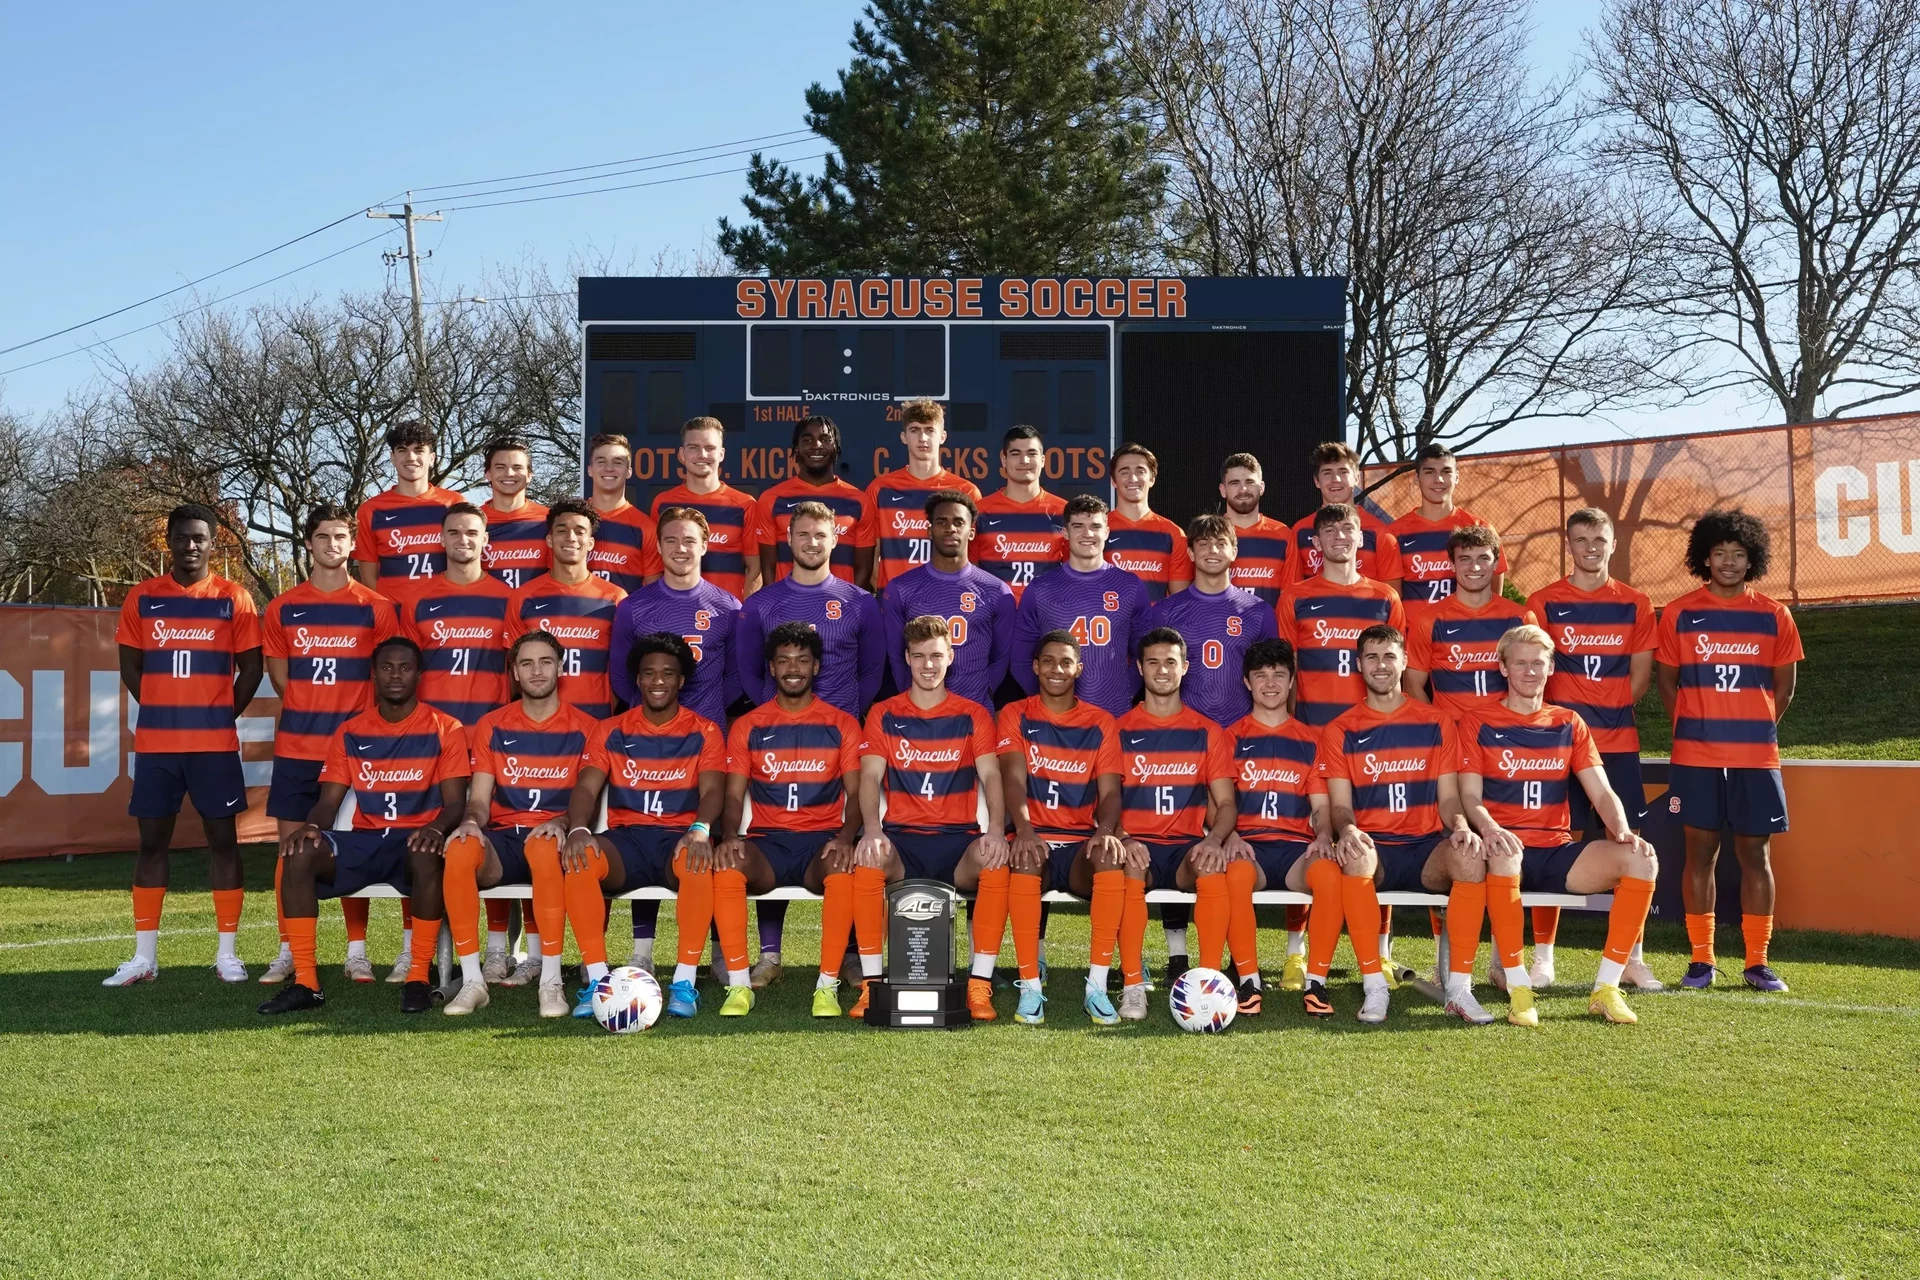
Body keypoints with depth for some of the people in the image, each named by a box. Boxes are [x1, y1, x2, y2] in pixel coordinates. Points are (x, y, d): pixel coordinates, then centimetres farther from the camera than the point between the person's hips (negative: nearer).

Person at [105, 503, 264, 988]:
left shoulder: (234, 599, 1)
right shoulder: (143, 598, 6)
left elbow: (251, 668, 3)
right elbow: (130, 665, 10)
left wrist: (222, 714, -2)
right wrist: (163, 710, 4)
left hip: (215, 741, -2)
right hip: (155, 742, 2)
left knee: (222, 837, 2)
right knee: (152, 840, 5)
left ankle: (227, 953, 8)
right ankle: (144, 957, 11)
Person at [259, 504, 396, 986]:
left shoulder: (375, 608, 3)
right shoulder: (283, 608, 7)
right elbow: (280, 677, 11)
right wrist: (312, 714, 5)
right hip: (296, 746, 2)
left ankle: (357, 951, 10)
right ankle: (288, 951, 11)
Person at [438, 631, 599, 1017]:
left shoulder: (584, 729, 6)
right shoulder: (492, 726, 12)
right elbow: (479, 799, 7)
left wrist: (562, 823, -20)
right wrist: (472, 821, -17)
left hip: (551, 836, -2)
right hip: (502, 838, 2)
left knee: (544, 846, -40)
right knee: (459, 850, -33)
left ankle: (551, 982, -34)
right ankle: (473, 981, -27)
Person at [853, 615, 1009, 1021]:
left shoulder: (973, 715, 9)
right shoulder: (883, 715, 10)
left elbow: (990, 775, -3)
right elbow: (870, 776, -3)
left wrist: (996, 829, -23)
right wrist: (872, 830, -23)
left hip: (958, 839, 0)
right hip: (901, 838, 0)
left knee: (997, 861, -33)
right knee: (866, 860, -34)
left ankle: (980, 985, -26)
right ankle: (871, 982, -25)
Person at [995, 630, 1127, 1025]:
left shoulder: (1100, 724, 11)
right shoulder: (1016, 716, 8)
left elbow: (1110, 791, 0)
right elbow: (1013, 778, -8)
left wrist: (1106, 831, -23)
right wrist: (1024, 829, -28)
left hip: (1081, 843, 1)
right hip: (1035, 838, -1)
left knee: (1112, 857, -34)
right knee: (1024, 859, -37)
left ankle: (1098, 985, -32)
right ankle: (1030, 986, -33)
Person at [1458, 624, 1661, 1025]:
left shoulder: (1568, 724, 15)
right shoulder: (1478, 722, 6)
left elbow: (1603, 794, 9)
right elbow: (1470, 797, -3)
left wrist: (1622, 831, -13)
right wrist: (1490, 830, -26)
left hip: (1558, 851, 4)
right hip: (1507, 848, -4)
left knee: (1642, 860, -22)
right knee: (1502, 856, -41)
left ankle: (1606, 988, -16)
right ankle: (1517, 989, -31)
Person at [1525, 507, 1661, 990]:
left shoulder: (1635, 604, 9)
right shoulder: (1544, 602, 2)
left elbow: (1641, 672, 10)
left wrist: (1609, 710, -1)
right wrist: (1564, 715, -8)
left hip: (1619, 741, 2)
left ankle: (1632, 957, 11)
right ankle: (1542, 958, 8)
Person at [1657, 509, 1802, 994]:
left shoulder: (1774, 616, 5)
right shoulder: (1678, 614, 2)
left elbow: (1785, 685, 12)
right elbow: (1666, 681, 9)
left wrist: (1755, 729, 7)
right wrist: (1694, 729, 4)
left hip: (1756, 755, 1)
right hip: (1696, 757, -1)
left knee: (1754, 854, 3)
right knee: (1700, 852, 2)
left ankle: (1758, 962, 10)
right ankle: (1701, 959, 10)